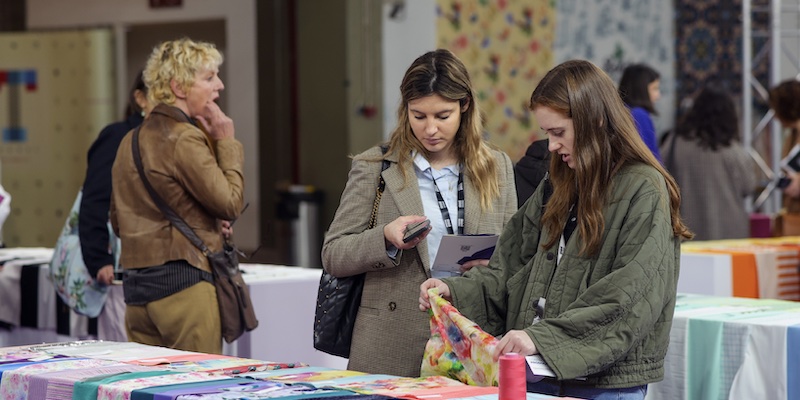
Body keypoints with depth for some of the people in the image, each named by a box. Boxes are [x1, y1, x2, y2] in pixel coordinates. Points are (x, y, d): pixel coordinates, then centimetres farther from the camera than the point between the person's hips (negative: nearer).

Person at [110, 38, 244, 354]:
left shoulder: (131, 141, 15)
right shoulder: (185, 139, -12)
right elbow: (230, 203, -13)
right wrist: (226, 143, -3)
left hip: (135, 284, 8)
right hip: (183, 283, -8)